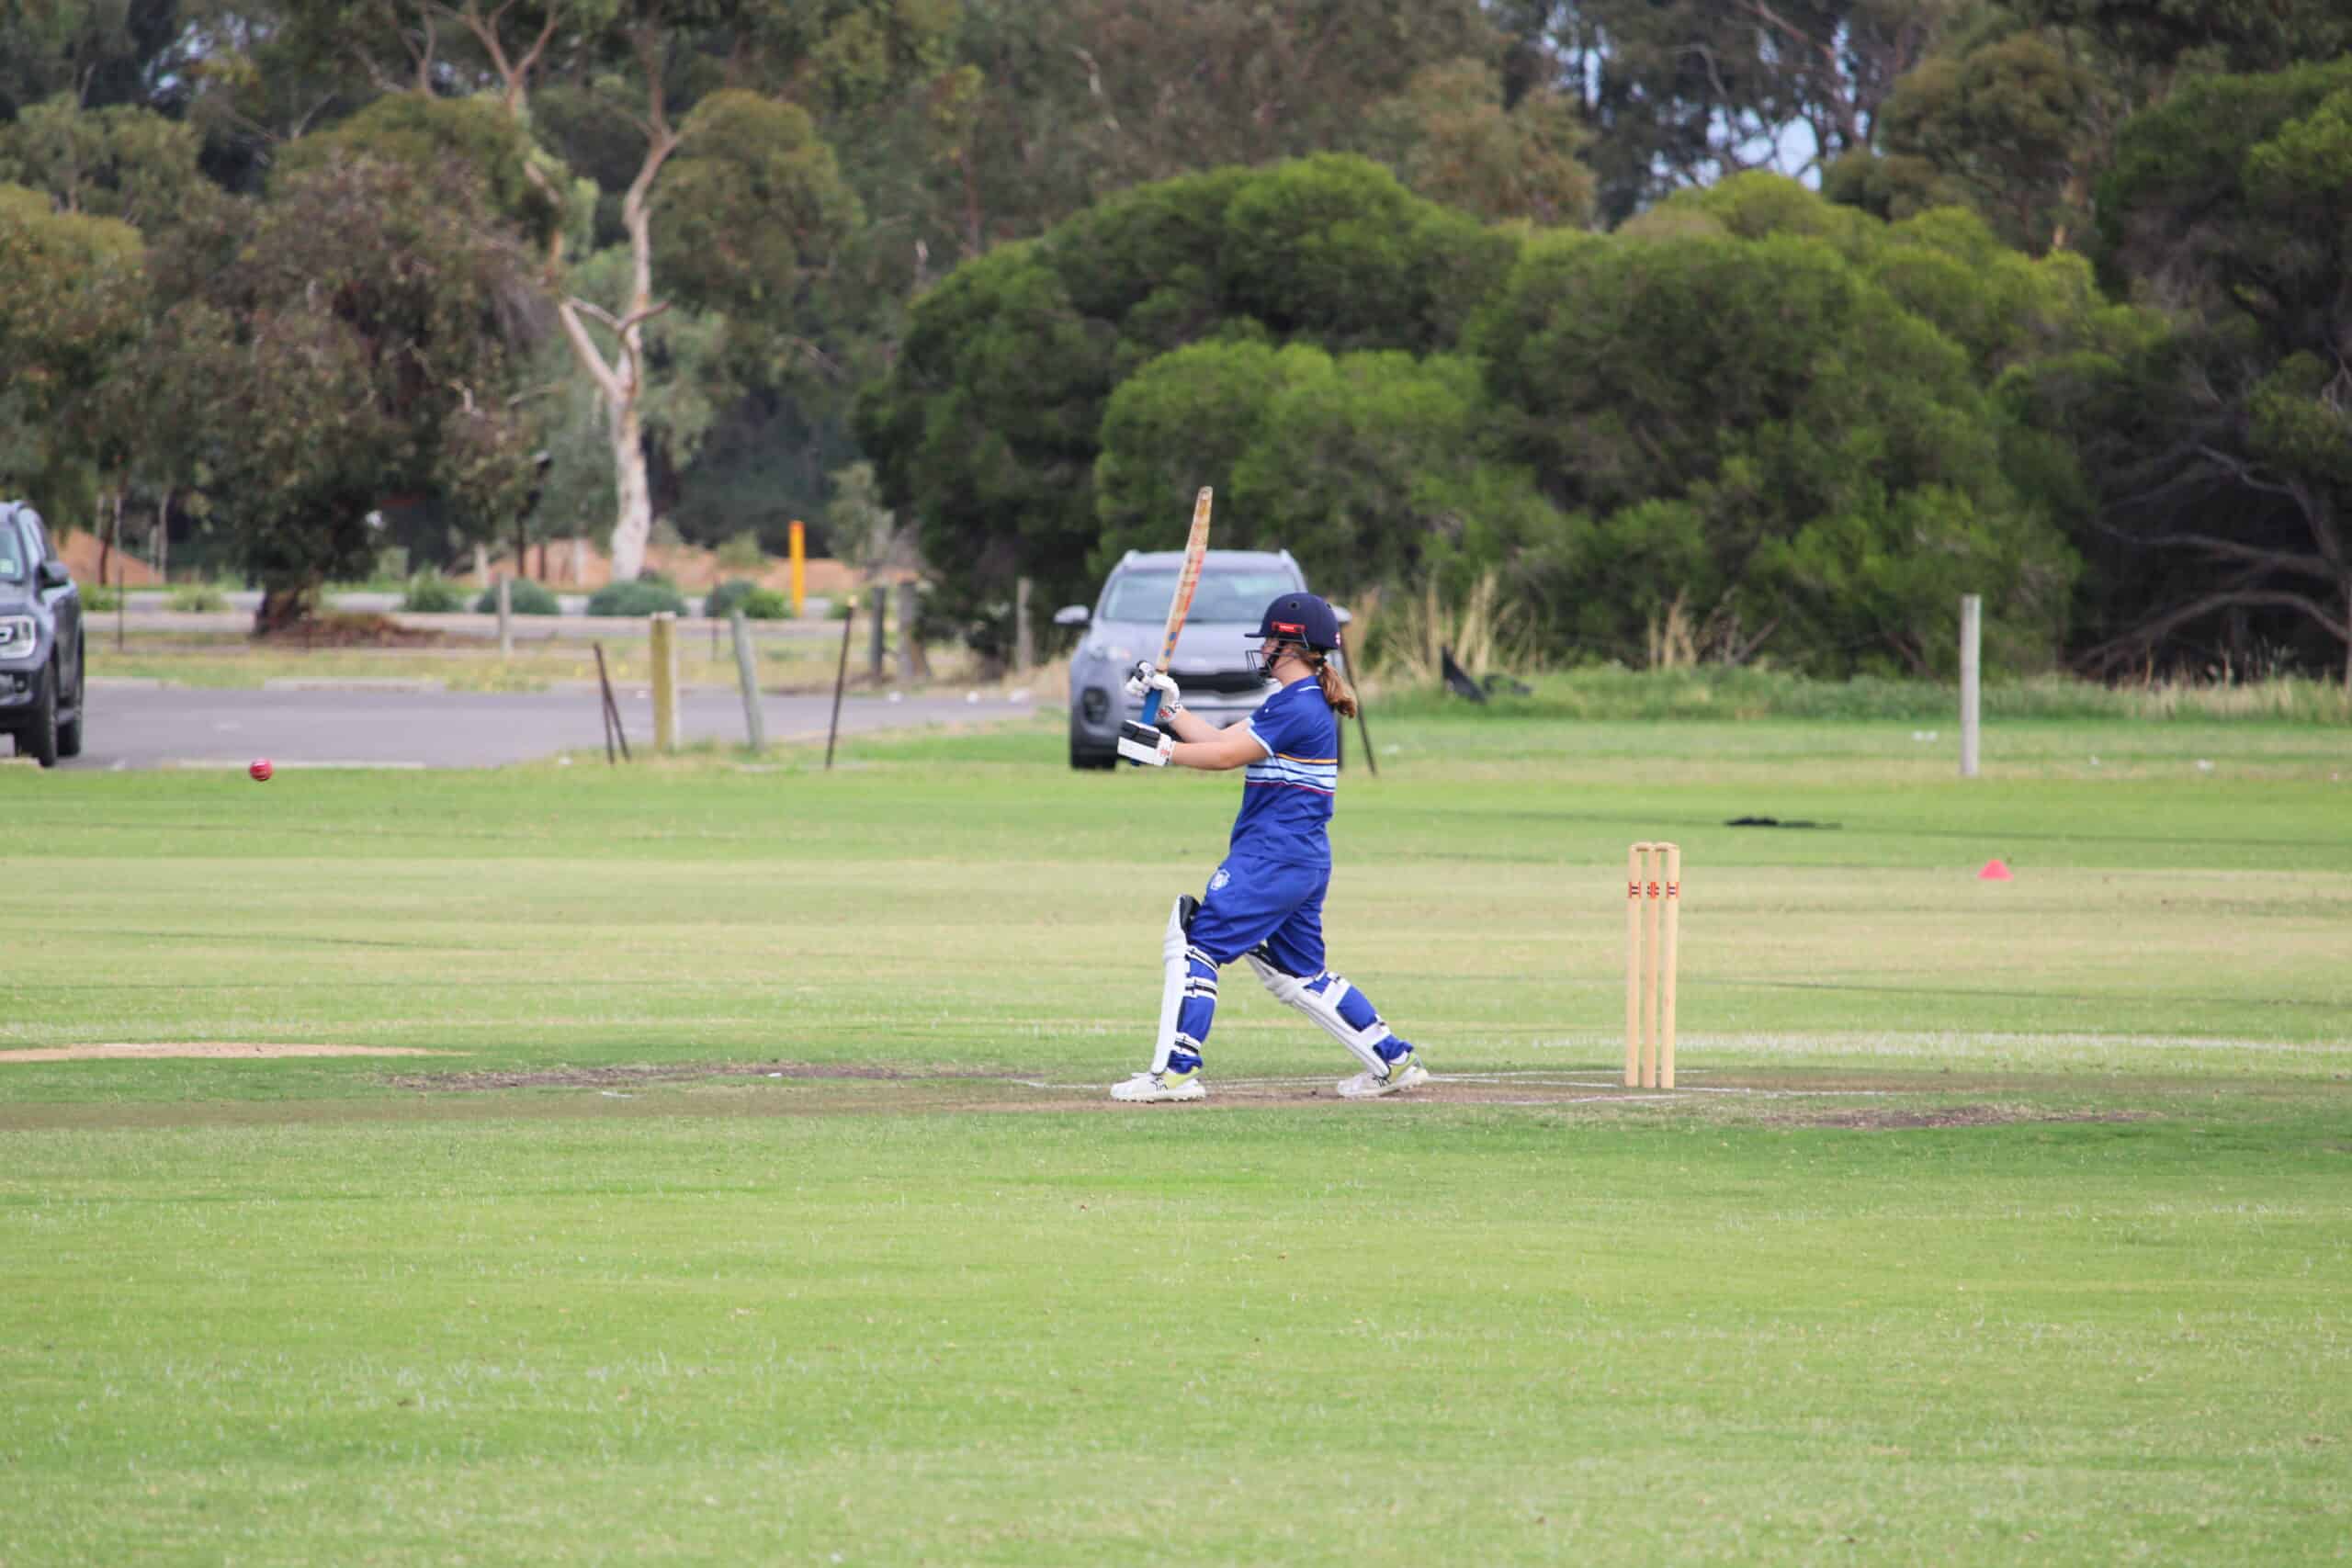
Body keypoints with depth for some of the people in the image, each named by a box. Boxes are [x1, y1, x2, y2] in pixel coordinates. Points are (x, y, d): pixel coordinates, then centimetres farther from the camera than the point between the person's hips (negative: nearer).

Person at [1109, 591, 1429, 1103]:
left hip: (1272, 857, -11)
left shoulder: (1298, 707, -15)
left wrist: (1155, 748, -12)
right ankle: (1394, 1061, 20)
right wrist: (1169, 703, 14)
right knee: (1298, 972, 18)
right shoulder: (1301, 702, 17)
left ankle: (1175, 1071, -12)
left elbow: (1224, 755, -17)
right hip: (1302, 861, 11)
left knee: (1195, 942, -9)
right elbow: (1221, 740, 18)